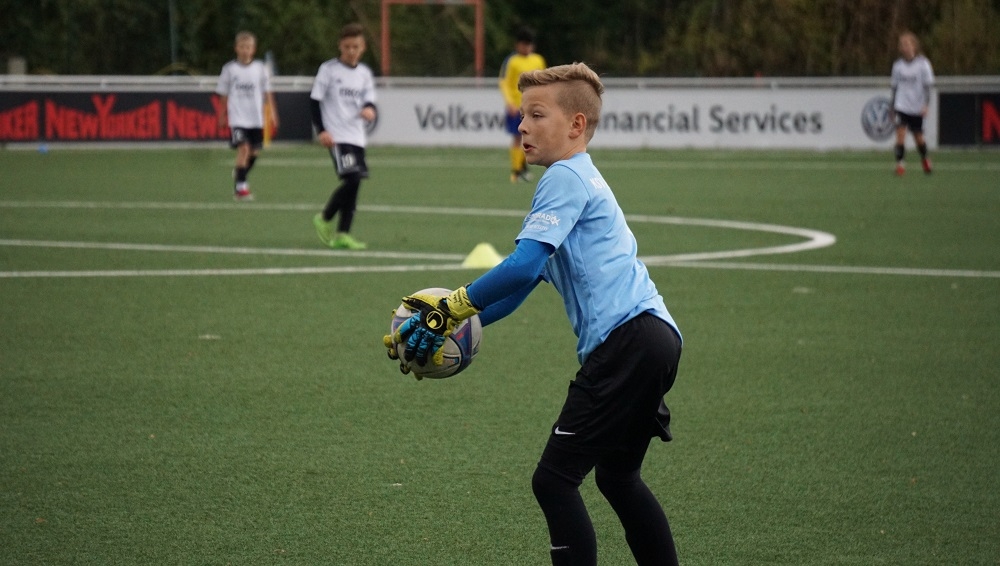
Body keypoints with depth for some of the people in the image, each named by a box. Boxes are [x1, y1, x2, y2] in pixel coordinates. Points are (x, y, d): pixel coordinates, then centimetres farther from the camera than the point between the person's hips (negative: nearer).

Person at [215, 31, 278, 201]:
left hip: (256, 117, 3)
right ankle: (240, 187, -14)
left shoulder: (260, 68, 4)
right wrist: (222, 116, 12)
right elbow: (223, 95, 8)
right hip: (237, 117, -3)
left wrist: (272, 112, 4)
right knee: (243, 148, -18)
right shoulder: (229, 69, 0)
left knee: (254, 152, 8)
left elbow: (267, 92, 10)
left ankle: (239, 174, 36)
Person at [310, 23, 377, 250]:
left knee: (353, 184, 2)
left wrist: (370, 110, -15)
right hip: (336, 136, -6)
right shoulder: (329, 69, -3)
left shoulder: (365, 73, 13)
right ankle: (324, 219, 1)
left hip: (357, 137, 6)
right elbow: (314, 101, -3)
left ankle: (342, 234, 7)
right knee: (352, 179, -18)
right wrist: (322, 130, -12)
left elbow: (370, 101, 10)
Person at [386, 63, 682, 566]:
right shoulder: (581, 181, 25)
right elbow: (518, 289, 25)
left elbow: (522, 266, -19)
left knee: (555, 479, -8)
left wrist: (453, 306, -7)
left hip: (628, 339, -11)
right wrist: (447, 323, 17)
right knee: (617, 476, 24)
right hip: (655, 338, 11)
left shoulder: (565, 177, -6)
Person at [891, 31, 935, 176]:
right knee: (900, 133, -15)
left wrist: (926, 105, -16)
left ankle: (925, 159, 36)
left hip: (917, 108, -2)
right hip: (901, 107, 2)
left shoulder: (922, 64, -6)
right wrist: (892, 107, 15)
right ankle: (899, 164, -12)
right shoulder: (898, 65, 4)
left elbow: (927, 86, -6)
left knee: (918, 137, 9)